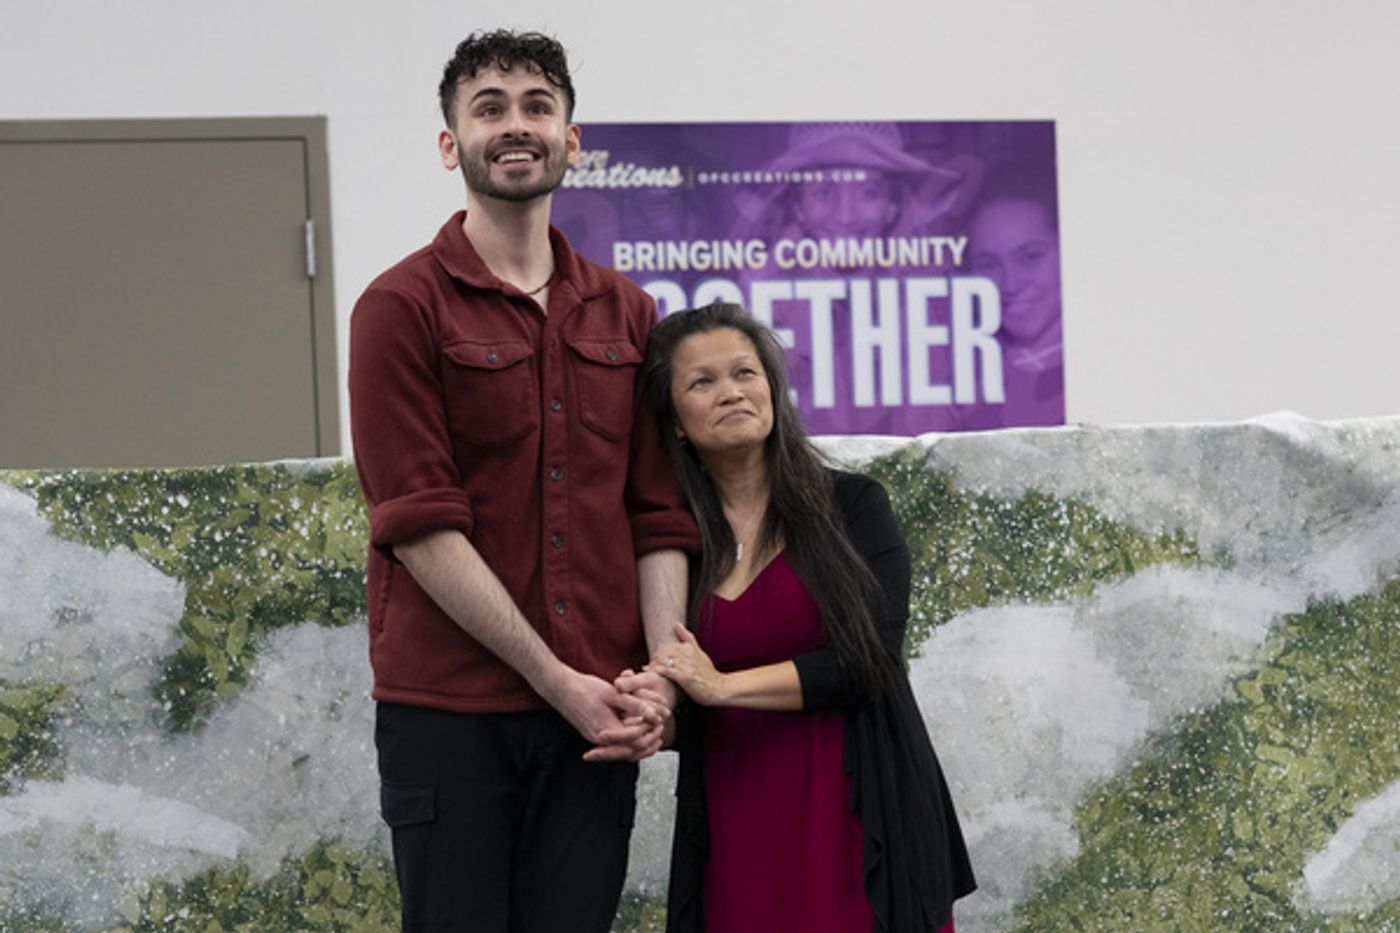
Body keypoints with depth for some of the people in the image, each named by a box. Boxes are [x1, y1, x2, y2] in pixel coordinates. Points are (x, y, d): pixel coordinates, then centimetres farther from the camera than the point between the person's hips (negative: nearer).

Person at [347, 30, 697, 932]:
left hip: (597, 713, 4)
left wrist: (661, 673, -5)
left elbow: (660, 516, 10)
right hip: (450, 713, -4)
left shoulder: (627, 312, 13)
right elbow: (420, 525, -10)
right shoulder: (403, 307, -2)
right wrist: (557, 680, -13)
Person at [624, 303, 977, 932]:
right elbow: (677, 713, 10)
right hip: (736, 828, 2)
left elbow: (870, 658, -10)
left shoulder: (852, 506, 1)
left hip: (862, 820, -2)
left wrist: (724, 686, -14)